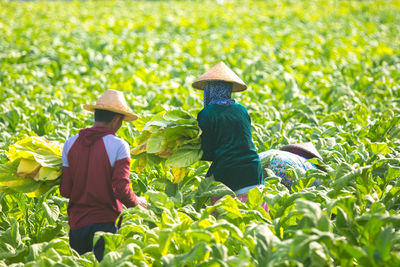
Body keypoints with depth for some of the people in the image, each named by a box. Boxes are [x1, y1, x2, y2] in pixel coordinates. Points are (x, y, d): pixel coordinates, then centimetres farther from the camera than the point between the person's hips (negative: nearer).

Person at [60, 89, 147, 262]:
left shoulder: (70, 144, 2)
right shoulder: (119, 146, -9)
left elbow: (65, 191, 2)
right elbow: (121, 190, -15)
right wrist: (137, 202, 3)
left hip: (77, 223, 4)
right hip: (106, 222, -3)